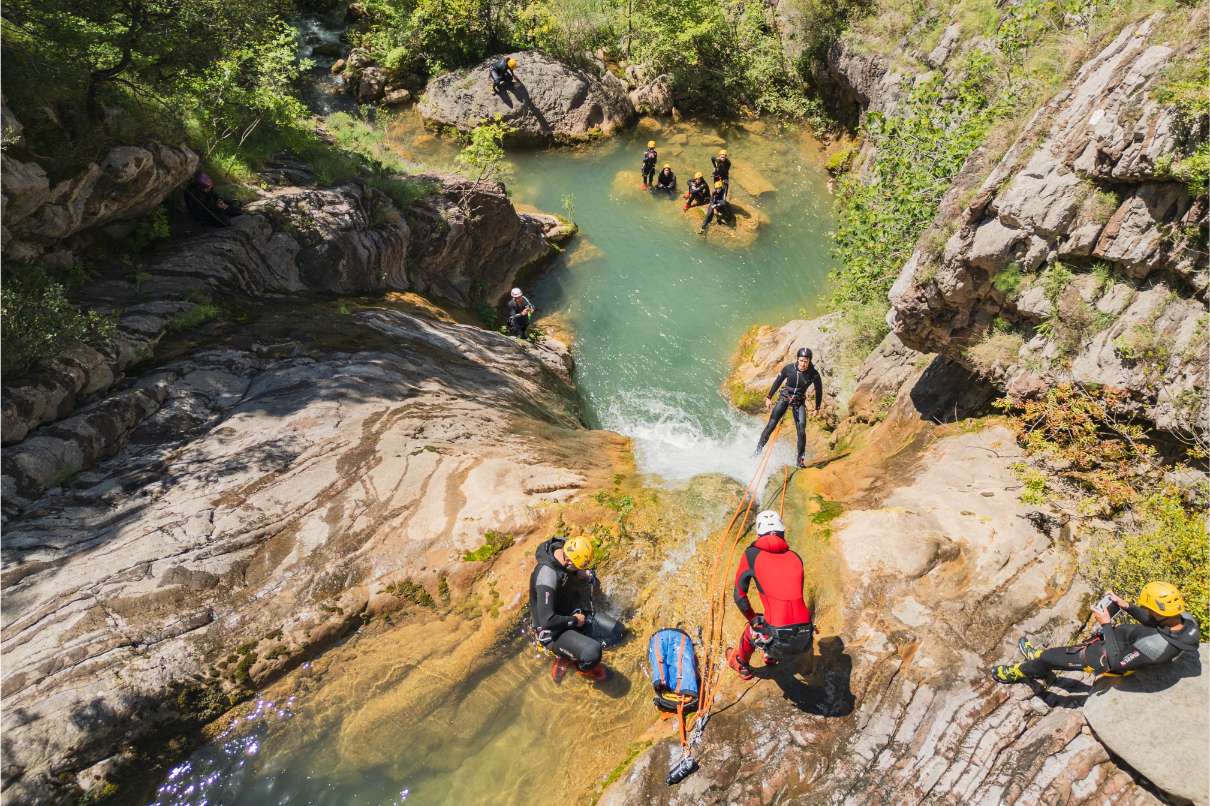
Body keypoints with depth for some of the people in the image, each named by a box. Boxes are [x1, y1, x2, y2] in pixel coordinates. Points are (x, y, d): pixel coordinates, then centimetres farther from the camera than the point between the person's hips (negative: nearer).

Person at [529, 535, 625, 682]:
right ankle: (583, 667, 4)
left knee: (618, 630, 5)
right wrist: (574, 620, -19)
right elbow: (547, 620, -34)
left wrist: (584, 575, -6)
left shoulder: (563, 548, -8)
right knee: (593, 653, -31)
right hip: (552, 630, -9)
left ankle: (570, 654, 5)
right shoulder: (548, 574, -33)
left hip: (570, 614, 9)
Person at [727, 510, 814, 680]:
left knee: (752, 627, 30)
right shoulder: (795, 558, 12)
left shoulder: (751, 554, 2)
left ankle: (741, 665, 55)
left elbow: (739, 595, 7)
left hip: (778, 639, -3)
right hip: (804, 639, 3)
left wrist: (753, 619, 25)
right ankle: (771, 657, 60)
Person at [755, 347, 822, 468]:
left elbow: (819, 390, 0)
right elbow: (777, 382, 2)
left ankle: (801, 459, 1)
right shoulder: (788, 368, -15)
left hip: (799, 401, 0)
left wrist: (817, 408, 7)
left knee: (801, 430, -11)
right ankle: (758, 449, 2)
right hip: (785, 397, 0)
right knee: (771, 425, -9)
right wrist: (769, 397, 7)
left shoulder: (814, 374, -16)